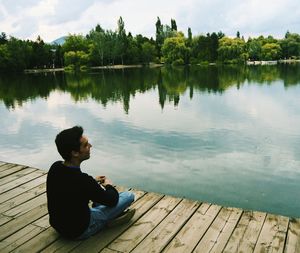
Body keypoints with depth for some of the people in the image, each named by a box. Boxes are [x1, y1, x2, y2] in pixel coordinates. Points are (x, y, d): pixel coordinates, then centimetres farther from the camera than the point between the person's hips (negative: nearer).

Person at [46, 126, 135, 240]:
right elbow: (112, 200, -16)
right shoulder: (83, 181, -35)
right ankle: (109, 219, 24)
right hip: (79, 231, -7)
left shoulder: (55, 167, -12)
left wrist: (93, 181, 13)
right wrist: (109, 186, 5)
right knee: (129, 196, -3)